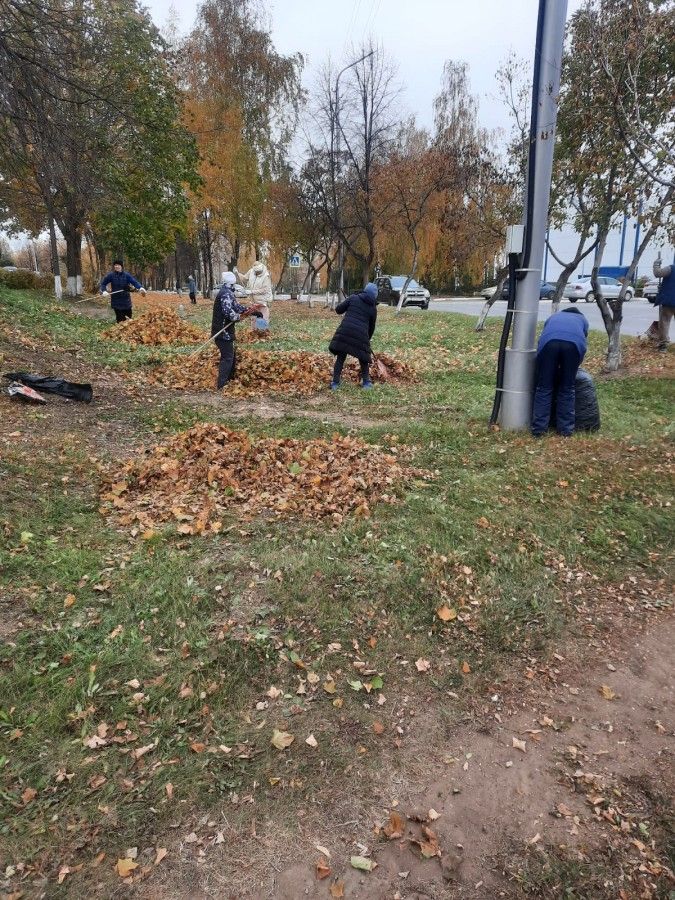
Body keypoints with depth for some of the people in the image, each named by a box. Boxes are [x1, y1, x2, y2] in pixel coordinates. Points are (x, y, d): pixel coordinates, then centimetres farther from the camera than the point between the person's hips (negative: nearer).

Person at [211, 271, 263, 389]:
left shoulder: (227, 293, 15)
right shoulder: (226, 294, -18)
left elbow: (236, 306, 19)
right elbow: (228, 312, -29)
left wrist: (251, 310, 15)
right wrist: (238, 317, -11)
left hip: (224, 331, 10)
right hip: (223, 331, -10)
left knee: (231, 355, 22)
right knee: (227, 358, -6)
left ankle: (230, 379, 35)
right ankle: (222, 385, -5)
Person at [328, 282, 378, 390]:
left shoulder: (353, 298, 8)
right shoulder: (373, 308, 12)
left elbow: (338, 309, 7)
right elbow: (371, 327, 19)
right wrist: (367, 339, 33)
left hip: (344, 332, 0)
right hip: (360, 335, 0)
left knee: (340, 358, 10)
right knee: (364, 358, 19)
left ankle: (335, 383, 10)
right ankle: (366, 382, 28)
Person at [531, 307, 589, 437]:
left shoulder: (553, 317, 43)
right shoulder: (583, 319, 39)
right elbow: (584, 339, 35)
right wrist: (574, 366, 47)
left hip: (549, 340, 0)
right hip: (574, 343, 0)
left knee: (544, 387, 5)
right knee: (567, 389, 11)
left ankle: (539, 428, 5)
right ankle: (566, 429, 13)